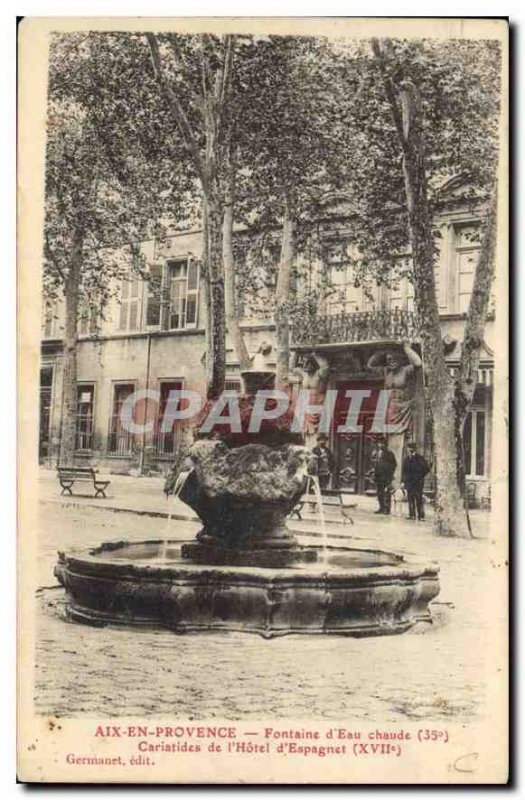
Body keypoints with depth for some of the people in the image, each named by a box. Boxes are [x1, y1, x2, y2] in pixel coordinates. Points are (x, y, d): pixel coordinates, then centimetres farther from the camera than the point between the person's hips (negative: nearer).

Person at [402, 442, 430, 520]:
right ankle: (412, 515, 13)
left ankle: (421, 515, -7)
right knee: (410, 499, 7)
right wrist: (403, 481, 13)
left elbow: (427, 469, -4)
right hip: (409, 482, 5)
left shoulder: (420, 459, -4)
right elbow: (404, 471, 18)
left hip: (418, 482, -5)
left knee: (419, 499, -8)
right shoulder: (407, 459, 11)